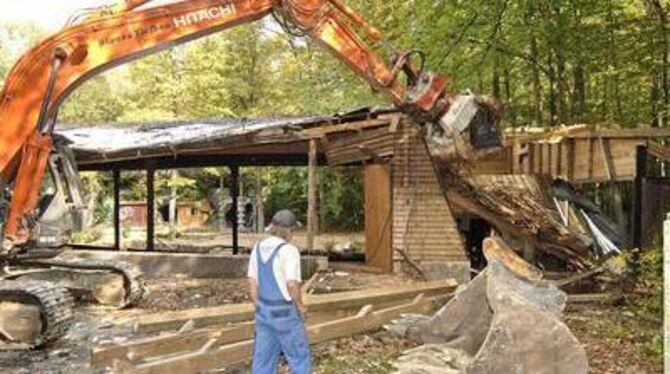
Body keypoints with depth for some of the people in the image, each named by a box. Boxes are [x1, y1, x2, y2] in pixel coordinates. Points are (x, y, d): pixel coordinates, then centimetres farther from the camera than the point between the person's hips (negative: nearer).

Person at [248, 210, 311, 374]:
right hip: (285, 314, -7)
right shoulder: (289, 251, -18)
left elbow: (252, 284, 7)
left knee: (264, 359, 11)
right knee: (300, 358, 9)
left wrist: (260, 310, 15)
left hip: (265, 311, 7)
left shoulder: (258, 248, 4)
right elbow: (292, 285, -24)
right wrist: (301, 306, -7)